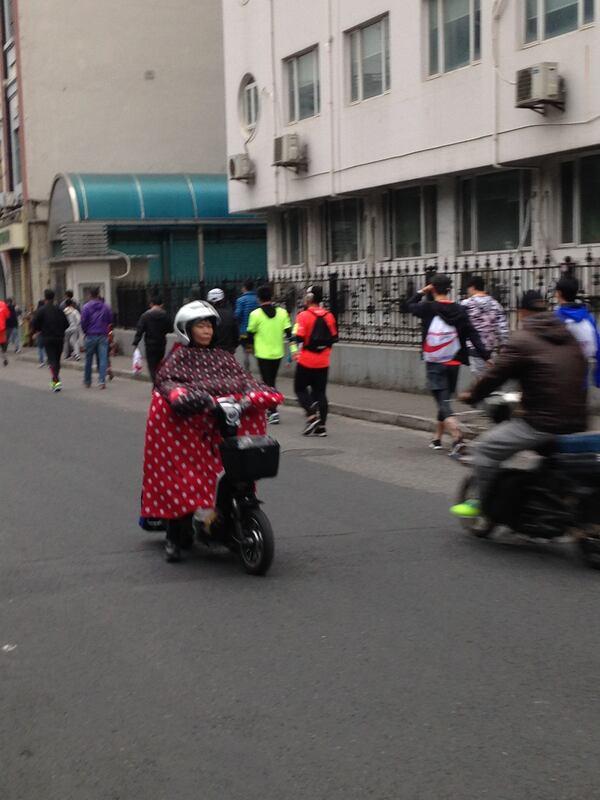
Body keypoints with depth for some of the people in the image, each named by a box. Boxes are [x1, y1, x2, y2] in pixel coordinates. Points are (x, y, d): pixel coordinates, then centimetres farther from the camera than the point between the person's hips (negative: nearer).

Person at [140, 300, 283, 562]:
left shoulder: (223, 357, 23)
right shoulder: (179, 357, 10)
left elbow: (243, 379, 11)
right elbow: (166, 380, -7)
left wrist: (261, 394, -11)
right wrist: (182, 396, -29)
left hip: (223, 421, 4)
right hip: (189, 422, -4)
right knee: (183, 474, -16)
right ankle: (175, 537, -11)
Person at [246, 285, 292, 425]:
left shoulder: (256, 314, -9)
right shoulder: (282, 312, 0)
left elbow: (251, 333, 0)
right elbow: (288, 332, -3)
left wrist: (250, 346, 18)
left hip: (263, 354, -4)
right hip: (278, 353, 4)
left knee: (267, 383, -1)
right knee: (272, 381, 19)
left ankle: (273, 412, -13)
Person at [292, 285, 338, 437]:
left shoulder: (304, 315, -12)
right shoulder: (329, 316, 4)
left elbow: (298, 337, -18)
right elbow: (334, 337, 11)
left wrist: (295, 351, -4)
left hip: (306, 361, -5)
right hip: (323, 362, 5)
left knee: (300, 388, 10)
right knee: (320, 392, 10)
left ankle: (312, 414, -9)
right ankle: (321, 426, 8)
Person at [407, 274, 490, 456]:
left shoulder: (428, 308, -7)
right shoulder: (460, 310, -2)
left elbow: (410, 305, 12)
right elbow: (473, 335, -5)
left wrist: (422, 292, 14)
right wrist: (486, 357, -5)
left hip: (434, 364, -3)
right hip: (453, 363, 3)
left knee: (443, 402, -7)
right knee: (445, 400, 18)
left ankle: (457, 437, -28)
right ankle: (437, 438, 29)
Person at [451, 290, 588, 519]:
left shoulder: (522, 340, -5)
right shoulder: (569, 338, 16)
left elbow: (496, 374, -5)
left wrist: (471, 396, 12)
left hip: (542, 424, -7)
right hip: (577, 423, 7)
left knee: (487, 447, 5)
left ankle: (481, 503, 9)